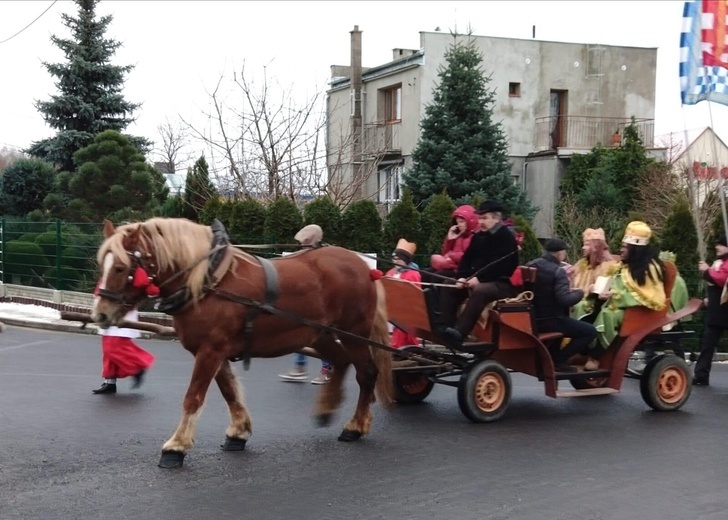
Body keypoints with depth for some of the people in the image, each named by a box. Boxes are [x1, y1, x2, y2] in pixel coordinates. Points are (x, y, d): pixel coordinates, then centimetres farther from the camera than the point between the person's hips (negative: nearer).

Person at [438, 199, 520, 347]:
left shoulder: (507, 238, -10)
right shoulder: (479, 236, 15)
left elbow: (501, 266, -21)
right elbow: (467, 258, 12)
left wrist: (479, 278, -27)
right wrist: (462, 277, -7)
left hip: (503, 283, -9)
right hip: (476, 280, 9)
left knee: (479, 291, -37)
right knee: (449, 287, -1)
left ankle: (459, 332, -47)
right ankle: (444, 325, -11)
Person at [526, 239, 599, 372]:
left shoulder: (530, 265, 6)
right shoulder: (557, 271, -16)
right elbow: (565, 300, -27)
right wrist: (579, 293, -7)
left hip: (531, 319, 8)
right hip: (549, 321, -8)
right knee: (590, 331, 0)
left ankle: (549, 355, 27)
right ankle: (556, 359, -3)